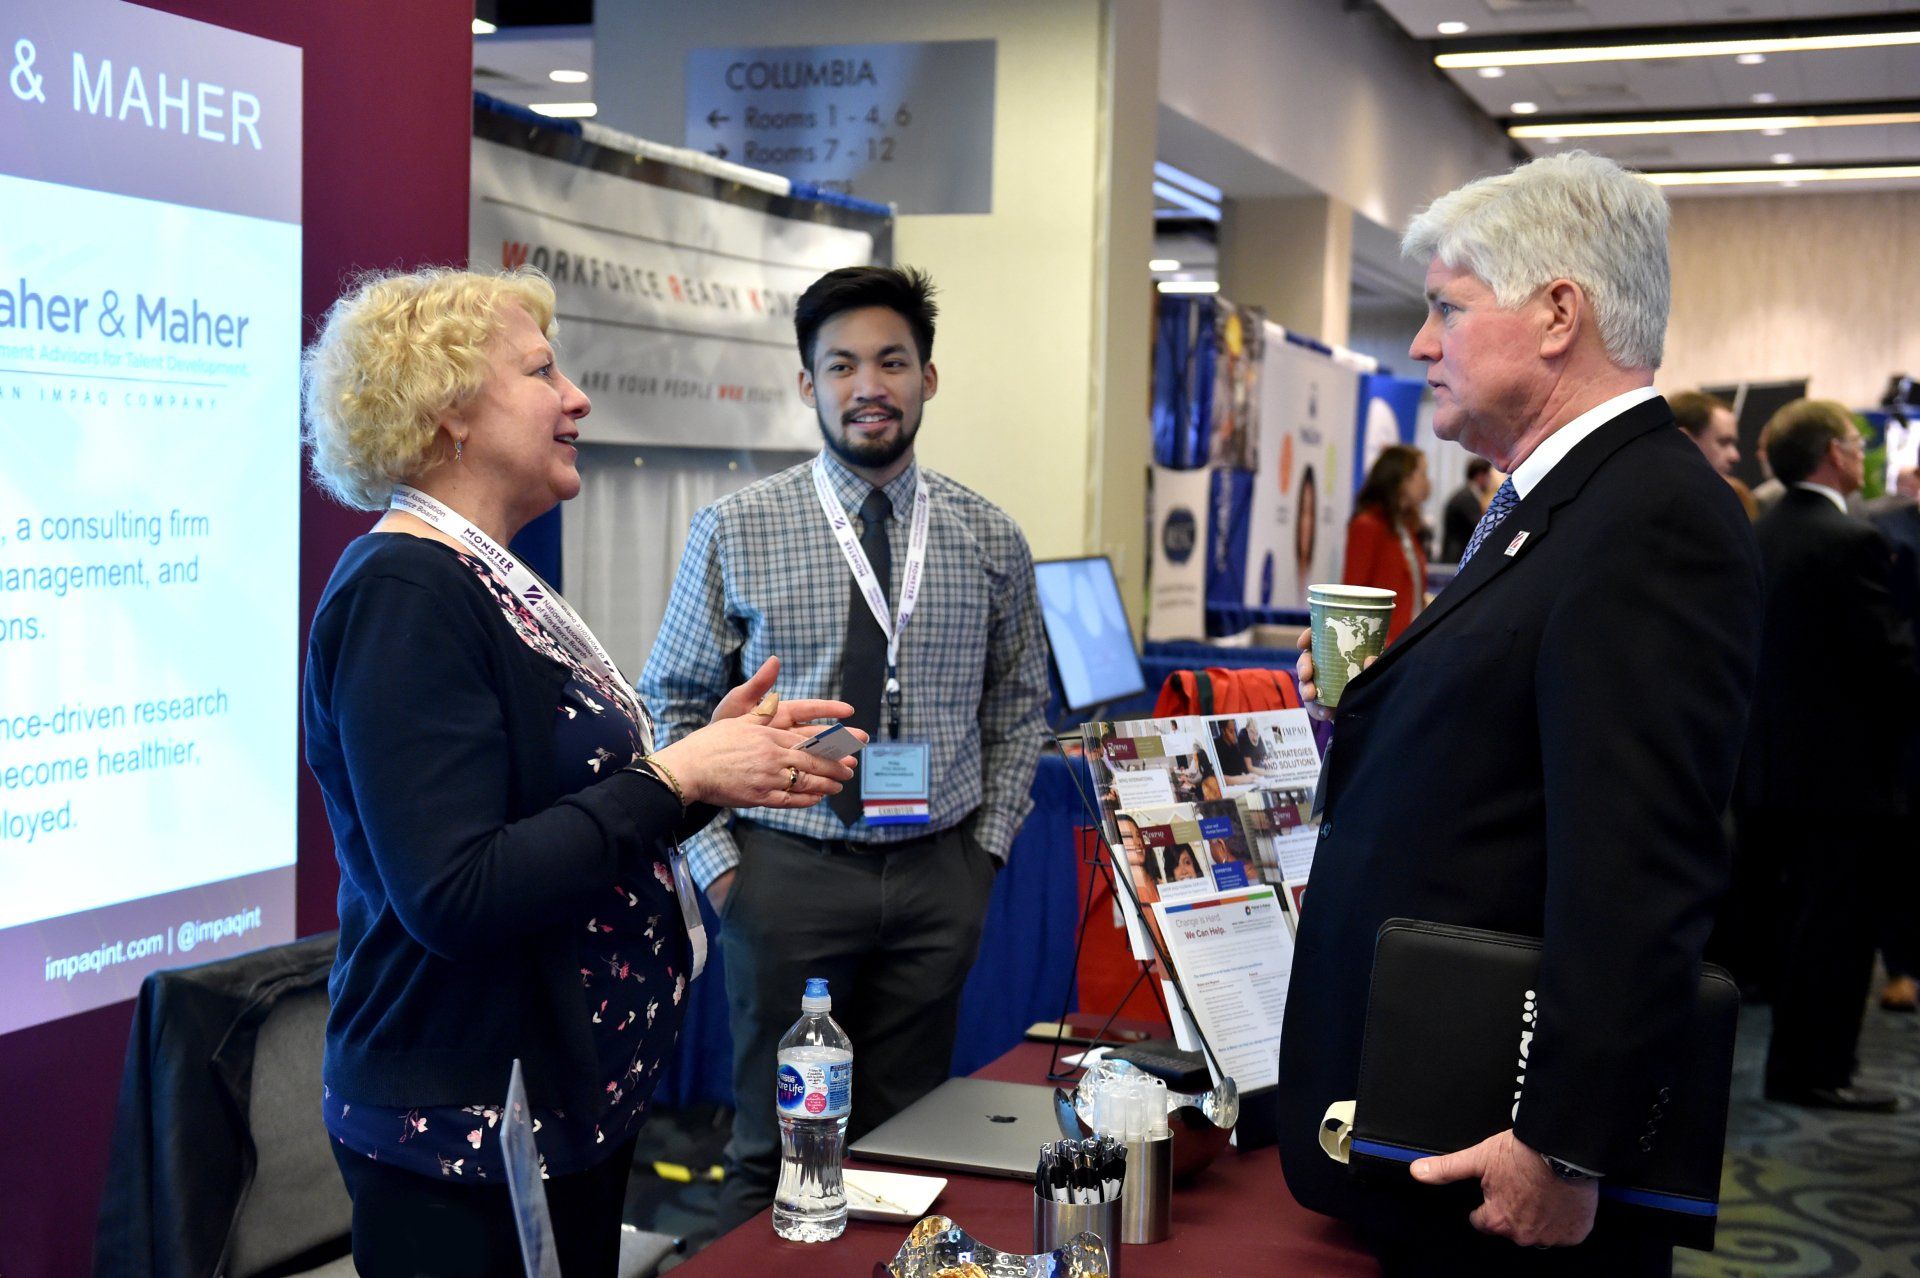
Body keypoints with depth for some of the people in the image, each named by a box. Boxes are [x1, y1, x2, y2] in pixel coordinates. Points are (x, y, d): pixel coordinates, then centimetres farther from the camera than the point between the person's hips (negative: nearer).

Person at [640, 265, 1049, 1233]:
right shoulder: (734, 531, -4)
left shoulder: (990, 538, 2)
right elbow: (673, 706, 1)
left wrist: (989, 844, 5)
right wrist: (715, 858, -5)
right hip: (787, 867, -2)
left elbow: (1019, 705, 13)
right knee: (776, 1147, 9)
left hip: (939, 874, 2)